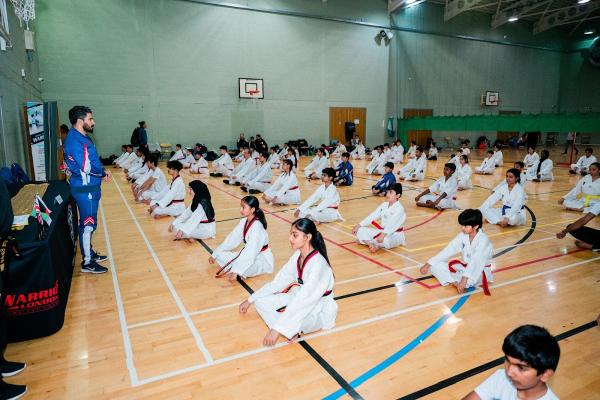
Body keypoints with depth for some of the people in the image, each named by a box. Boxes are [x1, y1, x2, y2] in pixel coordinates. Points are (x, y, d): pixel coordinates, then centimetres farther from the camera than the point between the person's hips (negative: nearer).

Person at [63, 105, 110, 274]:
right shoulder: (75, 140, -20)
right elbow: (87, 167, -26)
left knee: (88, 224, 20)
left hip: (89, 187, 10)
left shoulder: (80, 137, 13)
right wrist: (103, 173, -8)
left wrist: (102, 172, 0)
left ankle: (89, 253, 34)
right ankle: (87, 263, 10)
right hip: (85, 189, -10)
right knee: (88, 225, -1)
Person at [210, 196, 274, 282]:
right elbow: (231, 239, 3)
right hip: (247, 255, 8)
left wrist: (236, 272, -40)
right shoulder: (244, 222, -2)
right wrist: (215, 254, 0)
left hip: (263, 260, -8)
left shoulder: (257, 227, -29)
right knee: (220, 255, -4)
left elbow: (250, 252, -36)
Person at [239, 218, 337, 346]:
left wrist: (276, 329, -38)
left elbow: (303, 300, -36)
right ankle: (291, 330, -12)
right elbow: (278, 281, 2)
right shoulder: (298, 255, -5)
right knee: (260, 301, -5)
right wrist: (250, 300, 1)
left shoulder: (317, 264, -30)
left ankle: (292, 330, -7)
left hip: (320, 311, -8)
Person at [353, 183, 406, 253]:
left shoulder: (399, 209, -18)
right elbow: (372, 216, 4)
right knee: (360, 231, -6)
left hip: (394, 235, -7)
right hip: (381, 231, 7)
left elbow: (392, 224, -33)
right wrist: (359, 225, -4)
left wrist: (383, 234, -48)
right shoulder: (384, 205, 6)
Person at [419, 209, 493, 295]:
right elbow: (448, 250, -6)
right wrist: (428, 264, -13)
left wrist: (464, 279, -50)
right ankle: (455, 283, -26)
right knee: (435, 265, -10)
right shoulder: (463, 235, -4)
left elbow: (475, 262, -37)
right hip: (465, 267, 7)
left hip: (479, 271, -7)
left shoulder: (483, 240, -24)